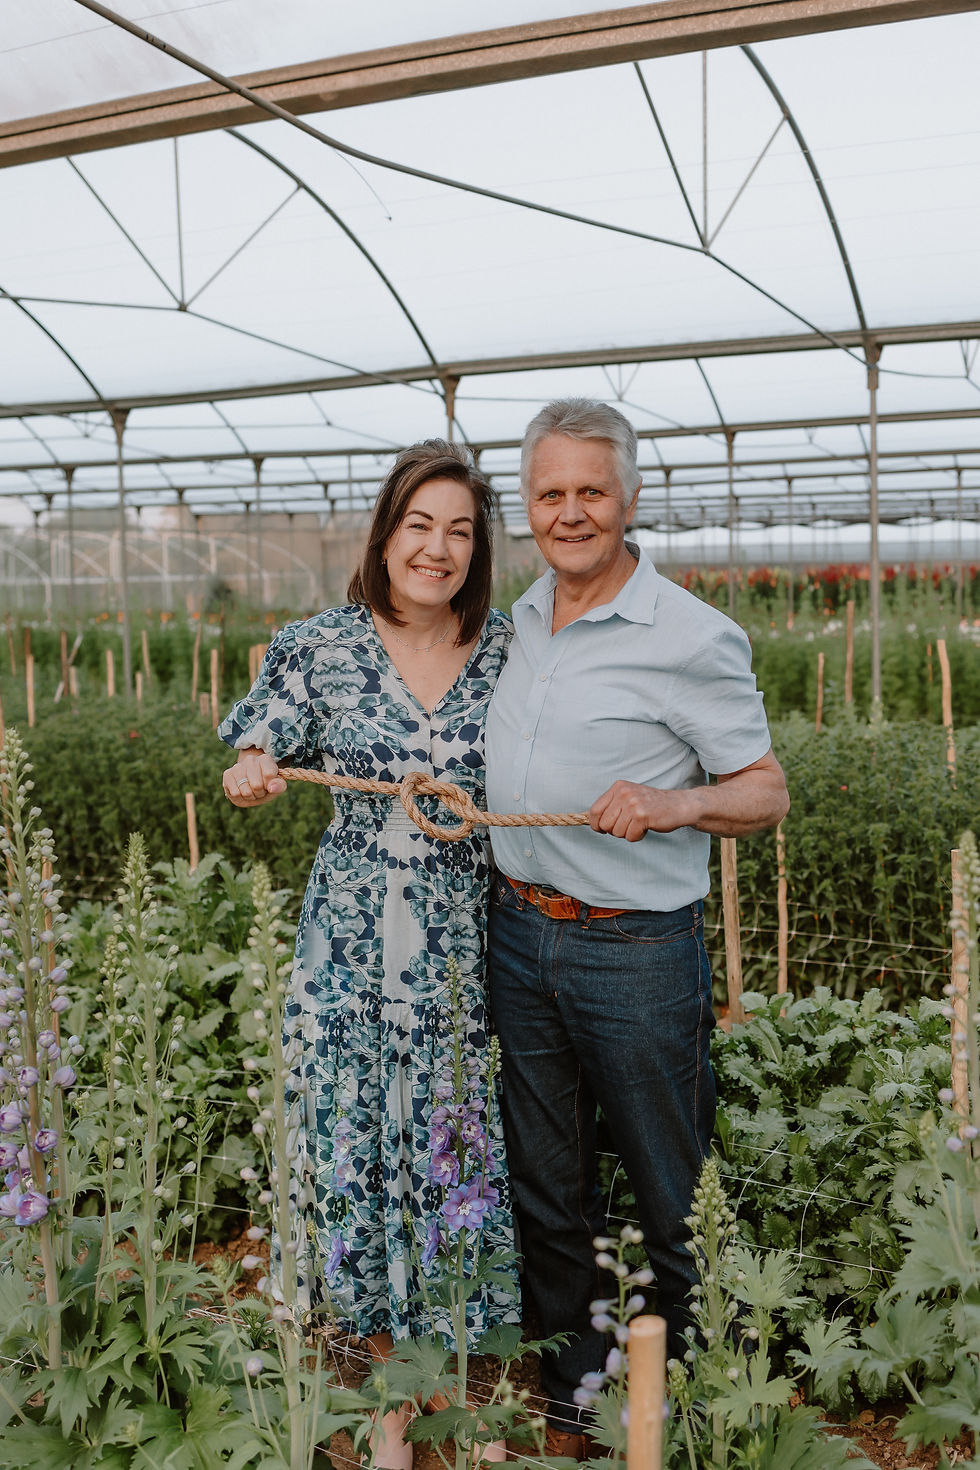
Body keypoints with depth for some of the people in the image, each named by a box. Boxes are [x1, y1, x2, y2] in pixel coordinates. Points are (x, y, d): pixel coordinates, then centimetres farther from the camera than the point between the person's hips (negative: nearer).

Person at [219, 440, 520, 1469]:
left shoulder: (508, 651, 1)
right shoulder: (317, 648, -1)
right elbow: (263, 755, 3)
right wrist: (249, 777, -18)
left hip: (470, 948, 1)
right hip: (352, 949, 0)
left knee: (469, 1148, 8)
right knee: (359, 1149, 7)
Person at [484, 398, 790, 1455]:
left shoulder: (692, 637, -13)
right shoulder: (520, 617, 8)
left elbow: (768, 794, -10)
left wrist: (676, 803, -29)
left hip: (637, 953, -6)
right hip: (519, 933, 6)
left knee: (676, 1207, 9)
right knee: (547, 1190, 17)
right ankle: (571, 1400, 37)